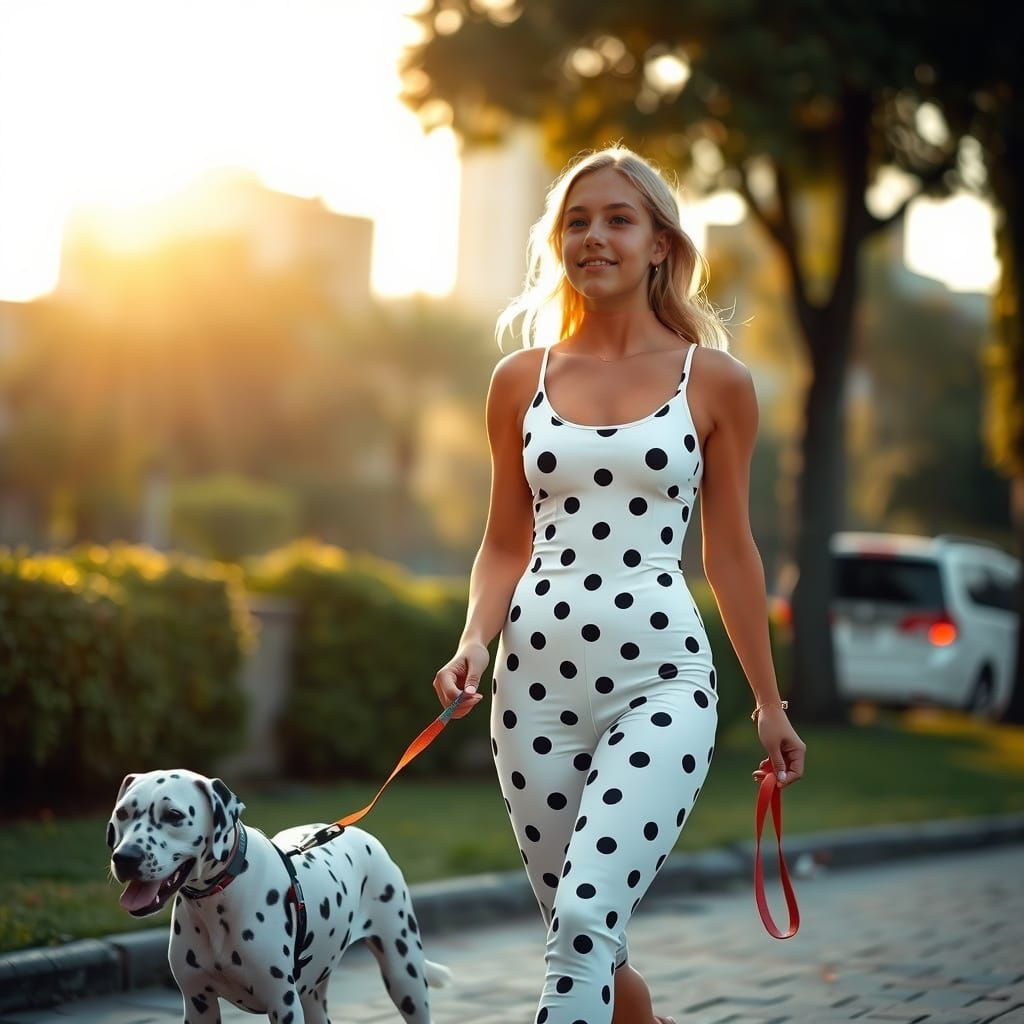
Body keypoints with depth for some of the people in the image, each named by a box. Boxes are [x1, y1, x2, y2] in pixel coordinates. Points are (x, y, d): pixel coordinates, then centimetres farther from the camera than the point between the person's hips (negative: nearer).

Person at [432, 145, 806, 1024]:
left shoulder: (716, 382, 3)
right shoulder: (521, 379, 8)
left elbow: (730, 551, 8)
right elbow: (505, 542, 13)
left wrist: (771, 703, 10)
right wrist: (475, 640, -5)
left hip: (661, 681, -3)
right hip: (537, 678, 3)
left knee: (586, 921, -19)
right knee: (580, 930, 11)